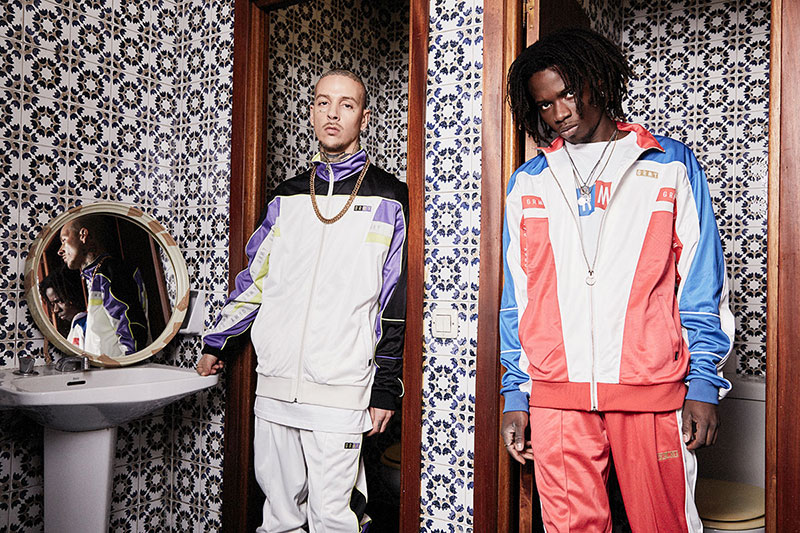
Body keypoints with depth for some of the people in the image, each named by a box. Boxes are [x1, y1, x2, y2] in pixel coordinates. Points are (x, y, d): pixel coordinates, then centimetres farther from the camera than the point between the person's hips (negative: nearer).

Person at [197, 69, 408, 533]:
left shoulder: (389, 200, -1)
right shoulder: (287, 198, 12)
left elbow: (397, 302, -2)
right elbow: (255, 278, 20)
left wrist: (387, 386, -3)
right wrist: (217, 341, 22)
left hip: (340, 390, -4)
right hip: (274, 386, 4)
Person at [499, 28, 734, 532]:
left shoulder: (671, 165, 6)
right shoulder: (529, 181, 11)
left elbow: (703, 285, 5)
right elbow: (516, 298, 11)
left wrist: (704, 382, -1)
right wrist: (516, 394, 7)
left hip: (651, 389, -1)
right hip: (555, 393, 2)